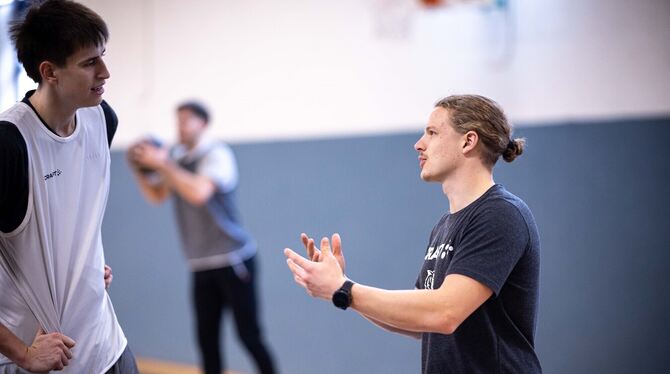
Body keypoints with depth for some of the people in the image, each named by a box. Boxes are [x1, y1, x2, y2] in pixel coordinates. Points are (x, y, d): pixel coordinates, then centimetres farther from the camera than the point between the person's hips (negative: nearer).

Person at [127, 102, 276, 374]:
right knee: (206, 338, 6)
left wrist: (161, 164, -23)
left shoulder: (216, 154, -10)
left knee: (249, 335, -5)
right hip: (200, 264, 6)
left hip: (233, 258, -6)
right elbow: (156, 196, 14)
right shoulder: (176, 157, 11)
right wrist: (140, 170, -2)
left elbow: (198, 192, -26)